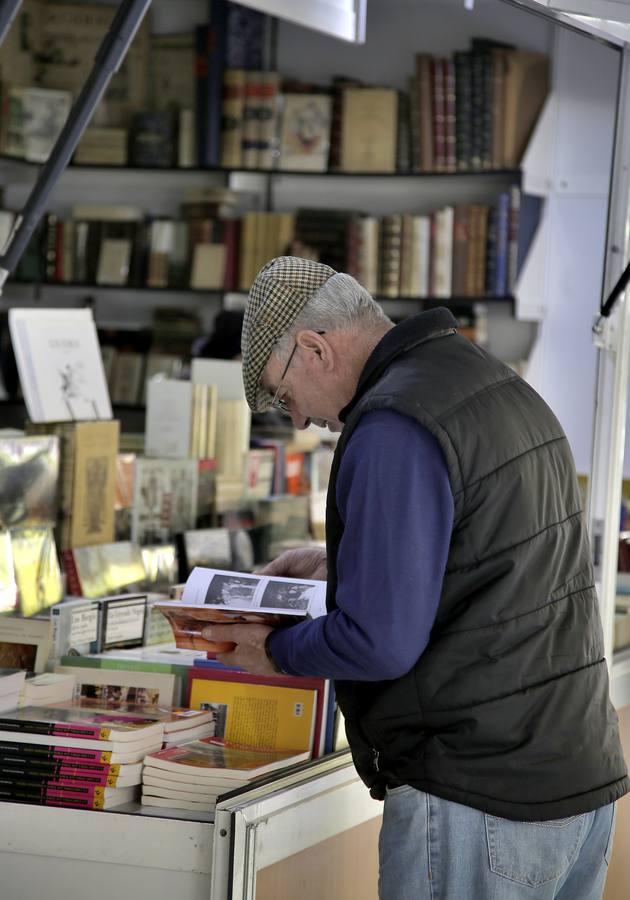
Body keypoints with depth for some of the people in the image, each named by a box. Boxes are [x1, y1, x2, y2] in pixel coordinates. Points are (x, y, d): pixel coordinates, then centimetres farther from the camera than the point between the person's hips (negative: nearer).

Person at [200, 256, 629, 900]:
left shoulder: (394, 427, -17)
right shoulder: (506, 389, 12)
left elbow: (381, 642, -21)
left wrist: (273, 650, -4)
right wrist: (339, 564, 24)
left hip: (481, 802, -9)